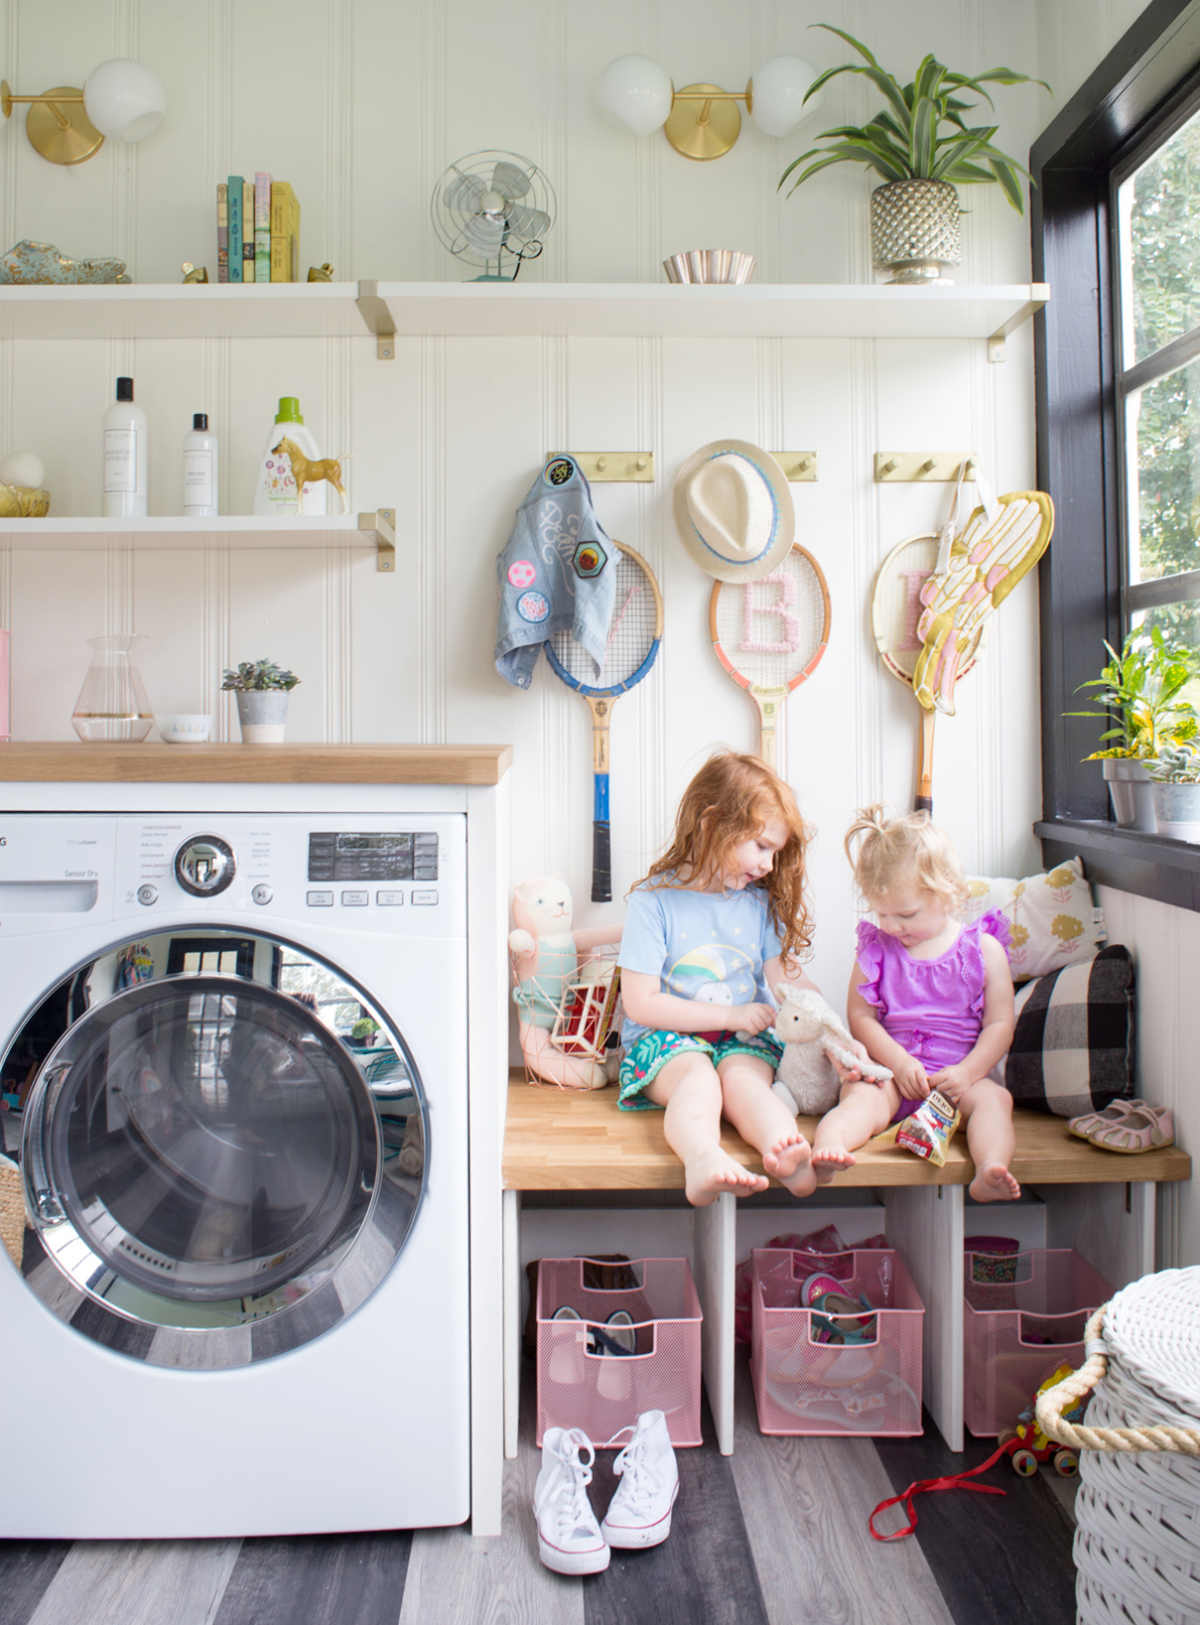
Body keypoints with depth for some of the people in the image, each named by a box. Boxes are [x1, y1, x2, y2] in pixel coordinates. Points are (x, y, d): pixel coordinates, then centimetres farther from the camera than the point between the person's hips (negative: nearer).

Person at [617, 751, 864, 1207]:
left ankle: (785, 1153, -57)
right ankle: (704, 1160, -61)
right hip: (665, 1040, -3)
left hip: (744, 1039, 3)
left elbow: (788, 982, 6)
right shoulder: (654, 900, -6)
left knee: (742, 1076, -29)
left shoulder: (761, 903, 10)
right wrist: (731, 1016, -11)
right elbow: (641, 1003, -10)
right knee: (698, 1076, -34)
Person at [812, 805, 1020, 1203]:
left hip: (958, 1075, 1)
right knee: (861, 1097, -30)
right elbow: (860, 1015, 3)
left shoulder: (984, 949, 3)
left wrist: (966, 1072, -14)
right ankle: (826, 1149, -55)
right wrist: (899, 1062, -12)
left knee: (994, 1098, -28)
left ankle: (989, 1171, -50)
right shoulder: (875, 949, 6)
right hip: (889, 1070, 0)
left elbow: (1000, 1024, 1)